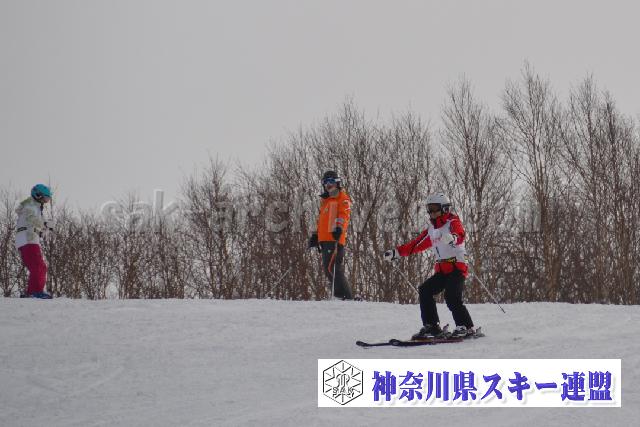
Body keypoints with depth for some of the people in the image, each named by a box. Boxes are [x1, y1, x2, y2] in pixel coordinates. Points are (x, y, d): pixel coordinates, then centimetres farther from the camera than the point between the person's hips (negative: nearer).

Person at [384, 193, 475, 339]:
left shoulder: (453, 222, -5)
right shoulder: (432, 229, 18)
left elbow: (460, 235, -27)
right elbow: (416, 245, 24)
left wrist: (453, 238, -51)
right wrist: (396, 253, 21)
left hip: (457, 267, -7)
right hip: (442, 270, 7)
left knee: (452, 297, -23)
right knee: (425, 290, -9)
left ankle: (466, 327, -14)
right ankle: (431, 326, -5)